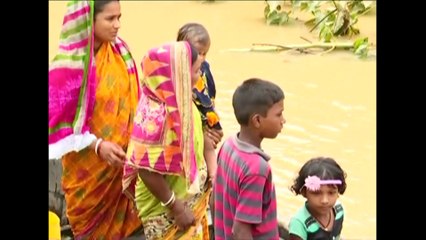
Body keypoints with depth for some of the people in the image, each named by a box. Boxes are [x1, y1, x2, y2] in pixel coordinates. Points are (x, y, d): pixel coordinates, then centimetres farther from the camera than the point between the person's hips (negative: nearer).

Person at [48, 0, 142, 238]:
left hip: (122, 158, 5)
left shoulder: (120, 52, -1)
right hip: (89, 165, -5)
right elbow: (60, 120, -15)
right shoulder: (69, 64, -19)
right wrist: (97, 145, -23)